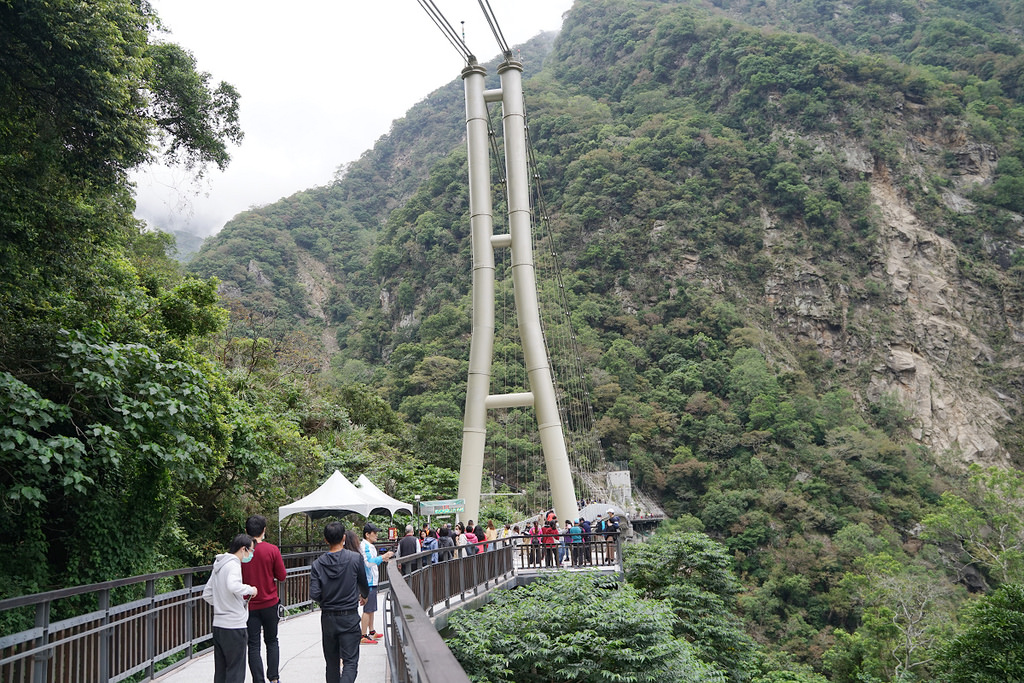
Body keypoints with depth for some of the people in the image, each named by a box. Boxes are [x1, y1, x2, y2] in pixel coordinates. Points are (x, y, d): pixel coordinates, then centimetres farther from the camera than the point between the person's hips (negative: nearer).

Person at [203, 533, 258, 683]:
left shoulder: (218, 565, 16)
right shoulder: (233, 564, -13)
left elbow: (207, 594, 20)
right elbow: (232, 585, -34)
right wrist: (250, 589, -18)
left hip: (218, 625, 9)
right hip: (234, 626, -9)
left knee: (220, 671, 13)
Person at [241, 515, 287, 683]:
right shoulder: (272, 550, -10)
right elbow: (282, 576, -5)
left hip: (248, 605, 0)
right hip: (270, 603, 0)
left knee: (253, 646, 6)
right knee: (272, 641, 16)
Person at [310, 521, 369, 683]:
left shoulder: (317, 564, -6)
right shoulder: (355, 559, -9)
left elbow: (314, 595, -10)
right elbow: (364, 585, 7)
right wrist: (364, 596, 30)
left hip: (328, 618, 2)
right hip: (350, 617, -2)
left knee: (332, 662, 15)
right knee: (350, 661, -2)